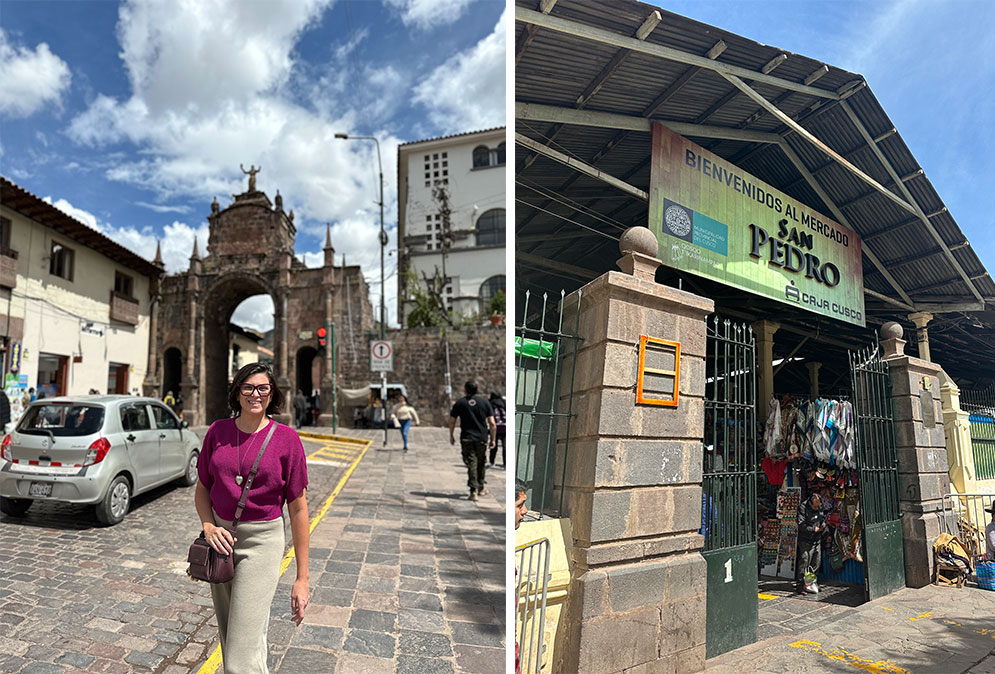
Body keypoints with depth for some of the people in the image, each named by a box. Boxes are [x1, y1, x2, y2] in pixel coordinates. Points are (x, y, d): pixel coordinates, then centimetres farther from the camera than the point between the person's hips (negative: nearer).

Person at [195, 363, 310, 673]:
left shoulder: (286, 438, -11)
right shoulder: (217, 431, 0)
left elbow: (298, 508, -8)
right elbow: (202, 489, 12)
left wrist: (302, 578, -9)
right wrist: (209, 526, -9)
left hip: (262, 541, -5)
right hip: (221, 538, 5)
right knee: (229, 638, 20)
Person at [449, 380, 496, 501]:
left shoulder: (460, 403, 1)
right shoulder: (484, 402, 1)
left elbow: (452, 421, 6)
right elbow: (492, 424, -3)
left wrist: (451, 436, 19)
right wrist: (493, 439, 5)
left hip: (466, 438, -1)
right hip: (482, 438, 1)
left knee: (471, 464, -1)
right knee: (481, 463, 17)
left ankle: (473, 490, -10)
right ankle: (481, 488, 29)